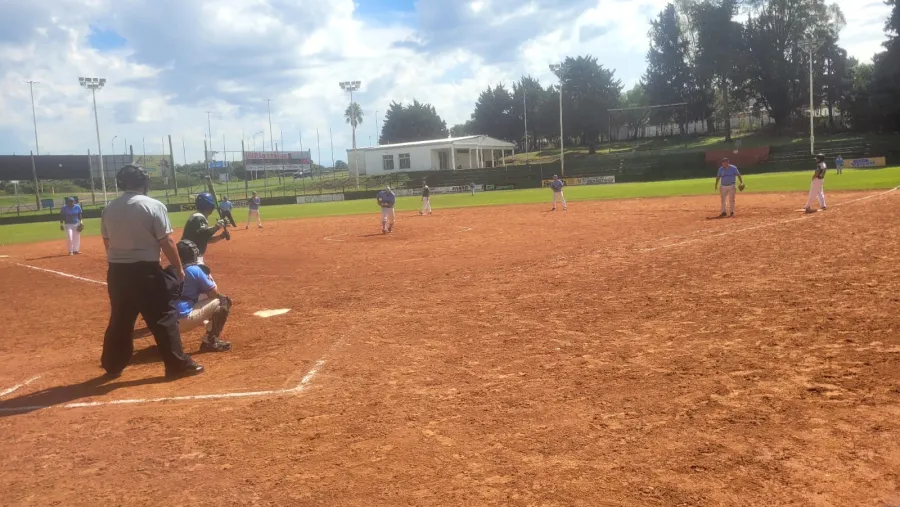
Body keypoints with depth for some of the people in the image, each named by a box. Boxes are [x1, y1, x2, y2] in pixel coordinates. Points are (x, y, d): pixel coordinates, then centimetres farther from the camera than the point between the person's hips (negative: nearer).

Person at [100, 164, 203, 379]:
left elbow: (107, 243, 12)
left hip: (117, 271, 6)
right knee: (164, 317, 2)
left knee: (119, 319, 17)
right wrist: (178, 268, -3)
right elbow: (167, 242, -12)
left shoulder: (109, 208, 6)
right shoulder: (154, 206, -10)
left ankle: (113, 366, 26)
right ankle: (178, 364, 5)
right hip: (145, 271, -6)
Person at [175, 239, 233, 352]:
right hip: (184, 319, -8)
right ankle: (210, 341, -1)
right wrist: (209, 276, 15)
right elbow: (214, 293, -2)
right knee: (224, 302, 1)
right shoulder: (194, 269, -7)